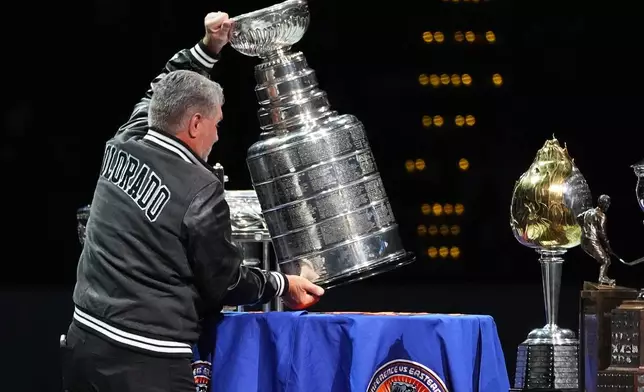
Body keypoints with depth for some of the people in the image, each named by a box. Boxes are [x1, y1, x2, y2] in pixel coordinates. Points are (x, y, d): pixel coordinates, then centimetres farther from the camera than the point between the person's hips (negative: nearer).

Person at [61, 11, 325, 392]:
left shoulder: (123, 148, 5)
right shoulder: (200, 193, -13)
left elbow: (161, 94, 28)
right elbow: (226, 283, -1)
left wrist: (208, 49, 27)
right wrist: (282, 284, 14)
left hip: (85, 341, 8)